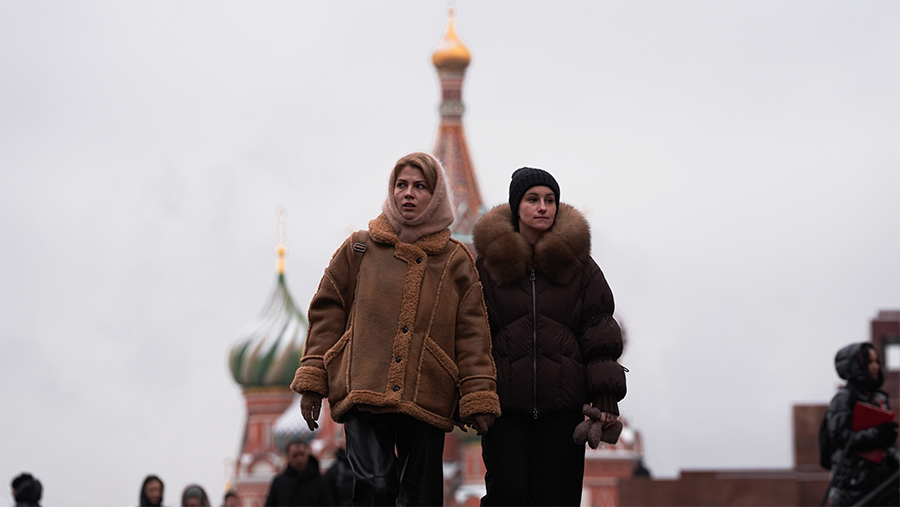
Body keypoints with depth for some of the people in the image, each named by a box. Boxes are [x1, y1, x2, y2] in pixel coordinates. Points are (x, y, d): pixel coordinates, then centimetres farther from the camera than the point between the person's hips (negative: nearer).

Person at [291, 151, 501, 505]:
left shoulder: (455, 261, 12)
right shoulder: (360, 249, 11)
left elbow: (472, 333, 9)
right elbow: (327, 313, 12)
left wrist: (477, 399, 2)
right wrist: (313, 382, 6)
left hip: (427, 402, 1)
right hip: (364, 394, -1)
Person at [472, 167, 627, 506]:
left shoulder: (578, 263, 7)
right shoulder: (490, 262, 5)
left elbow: (599, 335, 6)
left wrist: (606, 396, -3)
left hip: (563, 403, 1)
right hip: (503, 402, -1)